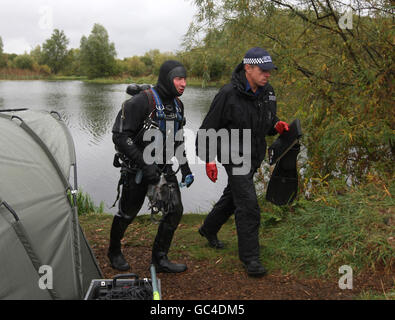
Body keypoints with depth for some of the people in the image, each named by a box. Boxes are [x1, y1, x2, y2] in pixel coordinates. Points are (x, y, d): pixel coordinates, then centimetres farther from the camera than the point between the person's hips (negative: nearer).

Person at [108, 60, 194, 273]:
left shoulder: (177, 105, 5)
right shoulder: (142, 102, -20)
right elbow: (120, 136, -22)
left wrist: (185, 167, 12)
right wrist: (144, 164, -25)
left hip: (163, 167, 6)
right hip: (137, 168, -6)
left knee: (175, 209, -4)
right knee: (127, 213, 9)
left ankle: (159, 259, 11)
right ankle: (114, 251, 35)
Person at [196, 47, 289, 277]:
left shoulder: (268, 92, 2)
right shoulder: (229, 94, -19)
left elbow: (269, 121, 16)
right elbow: (209, 128, -13)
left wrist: (277, 126, -8)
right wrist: (209, 159, -14)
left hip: (254, 158, 8)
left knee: (233, 196, 22)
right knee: (248, 205, -11)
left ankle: (209, 229, 46)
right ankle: (250, 258, 2)